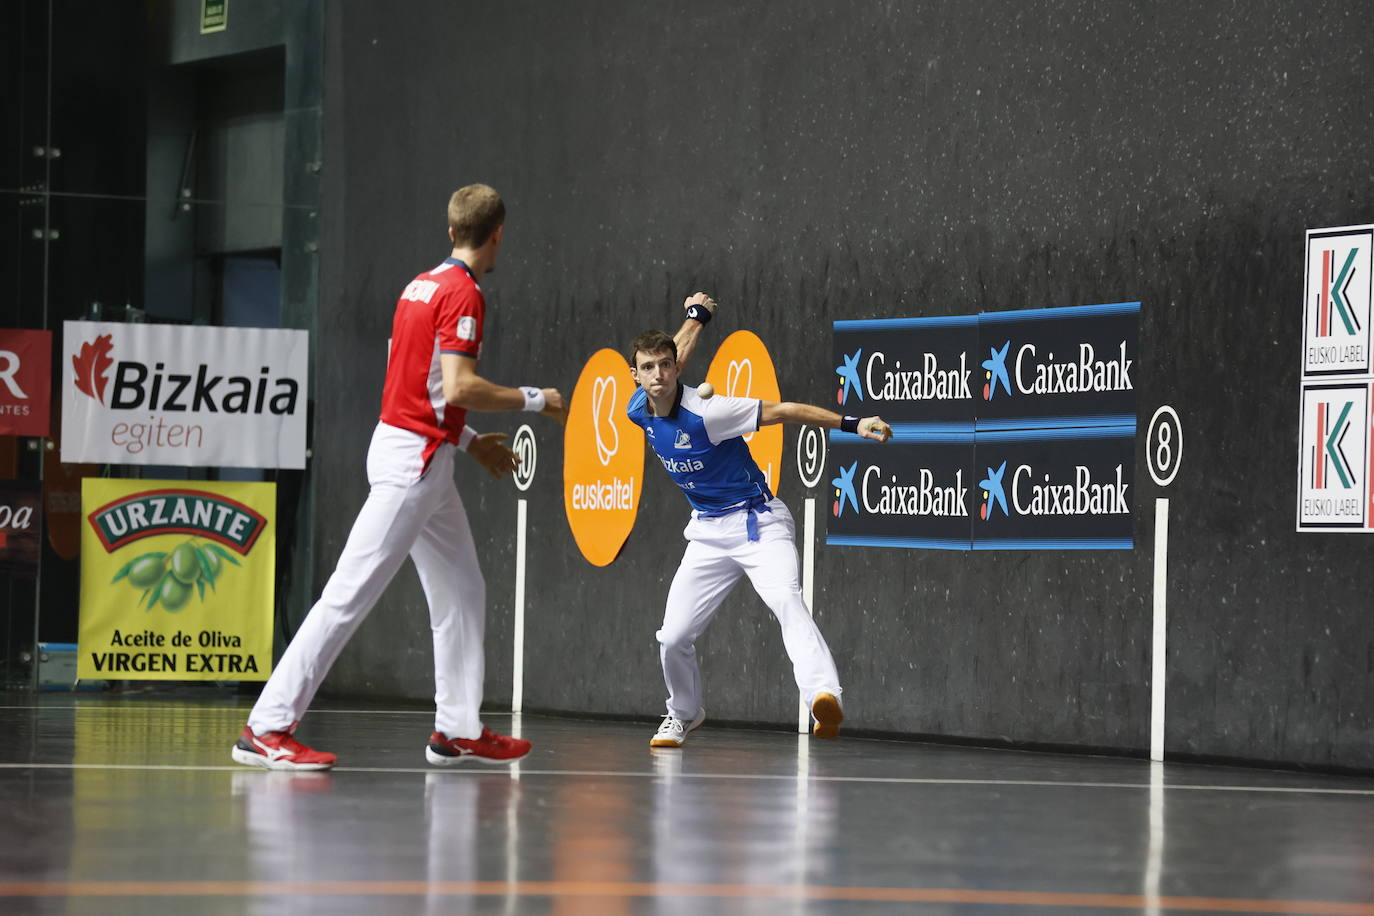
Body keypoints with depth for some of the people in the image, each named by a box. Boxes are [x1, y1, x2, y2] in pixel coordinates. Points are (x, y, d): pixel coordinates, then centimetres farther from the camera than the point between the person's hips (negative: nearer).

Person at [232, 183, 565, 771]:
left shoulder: (423, 284, 14)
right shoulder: (463, 293, -13)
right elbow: (458, 387, -22)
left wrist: (468, 439, 22)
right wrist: (533, 400, -10)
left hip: (422, 462, 10)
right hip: (412, 461, -10)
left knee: (463, 592, 15)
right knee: (350, 595, -11)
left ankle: (457, 729, 18)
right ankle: (267, 728, -14)